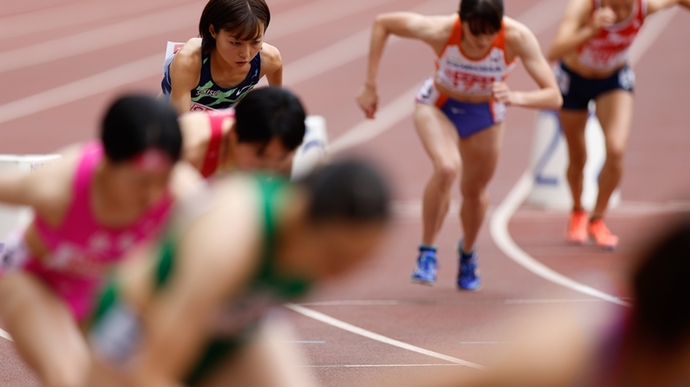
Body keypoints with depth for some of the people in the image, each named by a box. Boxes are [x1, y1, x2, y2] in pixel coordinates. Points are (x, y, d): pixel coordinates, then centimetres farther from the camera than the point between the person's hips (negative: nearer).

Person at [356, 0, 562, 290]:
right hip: (438, 106, -2)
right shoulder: (440, 31, -35)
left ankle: (467, 253, 47)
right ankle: (427, 252, -10)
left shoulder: (517, 38, -35)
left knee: (474, 190, 14)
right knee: (446, 167, -29)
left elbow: (553, 97, -34)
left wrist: (516, 98, -54)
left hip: (485, 114, 2)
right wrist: (370, 86, -18)